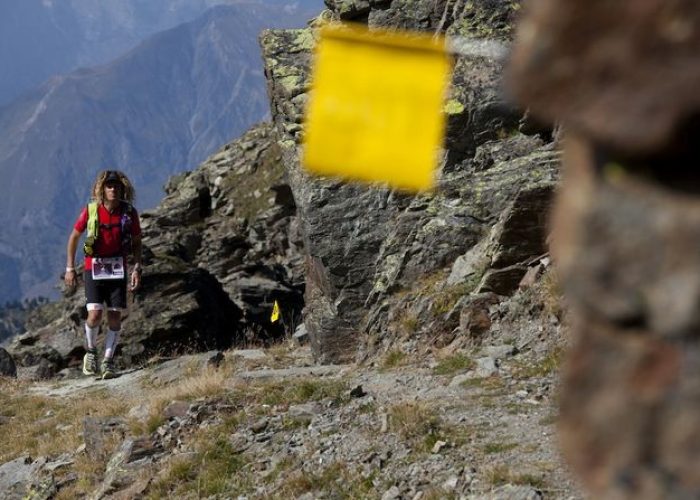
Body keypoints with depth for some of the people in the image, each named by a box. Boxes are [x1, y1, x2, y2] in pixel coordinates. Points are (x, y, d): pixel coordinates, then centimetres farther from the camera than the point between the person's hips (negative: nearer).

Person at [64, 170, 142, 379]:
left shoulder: (129, 212, -6)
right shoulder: (90, 211, -9)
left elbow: (137, 242, 6)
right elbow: (74, 237, 4)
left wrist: (137, 268, -5)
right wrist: (70, 268, 2)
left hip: (118, 268, 2)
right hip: (94, 267, -1)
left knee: (115, 316, -2)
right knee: (95, 314, -13)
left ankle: (108, 361, 11)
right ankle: (91, 351, 14)